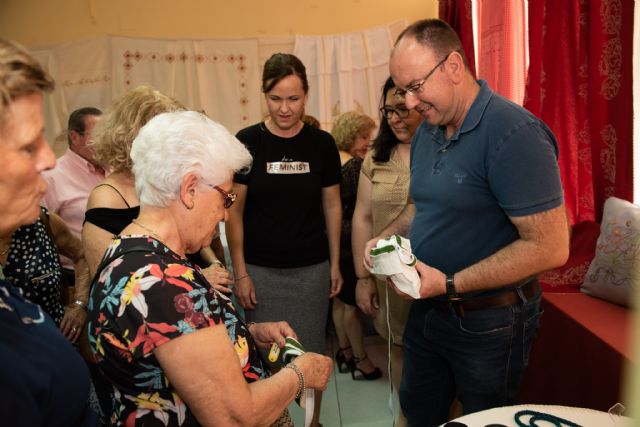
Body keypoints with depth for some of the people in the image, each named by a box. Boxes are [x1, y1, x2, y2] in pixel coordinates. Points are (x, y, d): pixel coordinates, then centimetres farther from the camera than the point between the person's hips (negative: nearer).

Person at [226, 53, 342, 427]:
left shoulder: (322, 143, -1)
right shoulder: (247, 142, -6)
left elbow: (332, 206, 6)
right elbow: (234, 211, -4)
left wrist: (335, 264, 4)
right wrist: (240, 273, -6)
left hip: (312, 268, 2)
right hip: (261, 269, -1)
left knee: (311, 352, 12)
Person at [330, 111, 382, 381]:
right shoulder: (355, 165, -17)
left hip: (334, 239, 8)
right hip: (350, 239, -8)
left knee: (340, 298, 16)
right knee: (353, 302, 1)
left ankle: (344, 353, 29)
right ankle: (360, 361, 14)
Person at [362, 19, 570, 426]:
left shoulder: (513, 133, -23)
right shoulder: (426, 132, 4)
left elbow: (550, 248, -26)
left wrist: (450, 285, -24)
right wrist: (386, 239, -2)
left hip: (490, 321, -7)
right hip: (427, 308, 8)